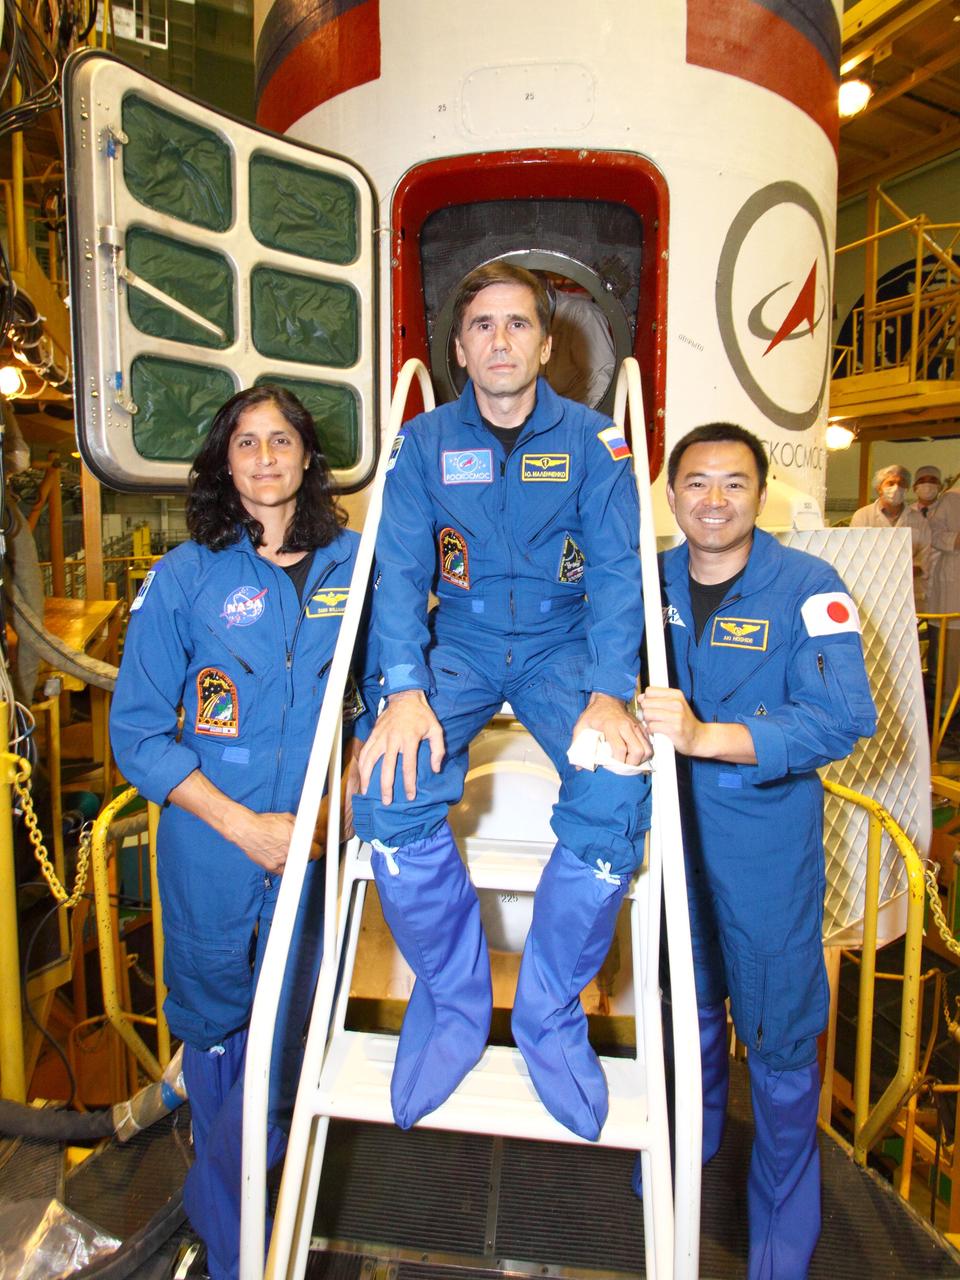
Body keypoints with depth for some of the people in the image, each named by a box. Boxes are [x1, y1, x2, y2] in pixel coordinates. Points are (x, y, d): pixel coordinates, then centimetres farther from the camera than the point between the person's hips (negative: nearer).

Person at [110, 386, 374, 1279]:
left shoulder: (352, 562, 2)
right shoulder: (184, 577, -3)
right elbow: (137, 732, -5)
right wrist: (245, 826, -13)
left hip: (312, 848, 1)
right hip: (211, 850, 0)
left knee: (281, 1047, 6)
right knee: (212, 1036, 18)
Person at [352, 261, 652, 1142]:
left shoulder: (593, 439, 2)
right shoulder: (425, 441, 4)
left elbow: (619, 569, -6)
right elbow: (399, 568, -5)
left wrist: (610, 692, -23)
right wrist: (405, 689, -23)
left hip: (563, 642, 0)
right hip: (459, 640, 1)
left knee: (616, 792, -30)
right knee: (390, 787, -28)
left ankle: (550, 1014, -5)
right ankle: (452, 1001, -3)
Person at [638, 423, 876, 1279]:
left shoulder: (807, 588, -14)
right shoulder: (651, 581, -1)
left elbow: (846, 718, -25)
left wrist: (707, 736, -36)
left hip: (767, 842, -3)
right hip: (670, 828, 4)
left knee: (778, 1030, 8)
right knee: (689, 1001, 23)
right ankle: (689, 1150, 52)